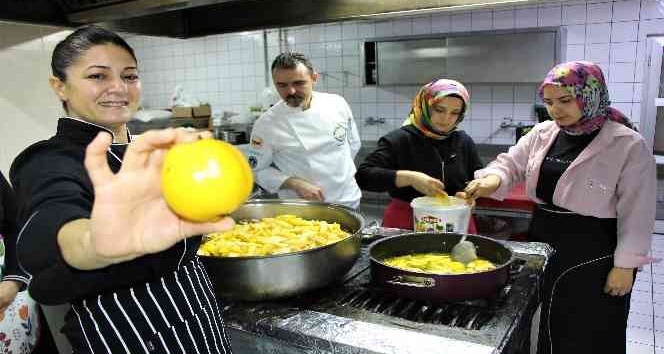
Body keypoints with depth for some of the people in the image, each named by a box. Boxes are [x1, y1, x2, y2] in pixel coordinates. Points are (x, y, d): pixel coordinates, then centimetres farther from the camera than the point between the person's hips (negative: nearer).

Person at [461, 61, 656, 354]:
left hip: (593, 255, -5)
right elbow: (511, 164, 6)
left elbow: (636, 212, -11)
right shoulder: (542, 134, 2)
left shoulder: (628, 145, -13)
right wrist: (493, 179, -18)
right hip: (543, 245, 5)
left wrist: (625, 265, -12)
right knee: (542, 328, 20)